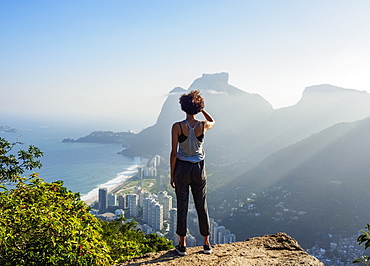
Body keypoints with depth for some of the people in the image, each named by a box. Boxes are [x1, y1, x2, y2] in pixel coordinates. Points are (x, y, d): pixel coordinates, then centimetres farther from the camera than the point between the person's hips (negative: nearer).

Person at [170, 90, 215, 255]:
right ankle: (206, 244, 22)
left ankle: (182, 245, 17)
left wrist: (172, 175, -2)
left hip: (182, 168, -2)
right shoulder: (203, 126, -6)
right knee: (201, 205, 12)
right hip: (199, 168, 2)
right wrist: (201, 109, 12)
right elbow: (212, 121, 21)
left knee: (182, 206, 8)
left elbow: (174, 153, -11)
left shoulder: (177, 127, -13)